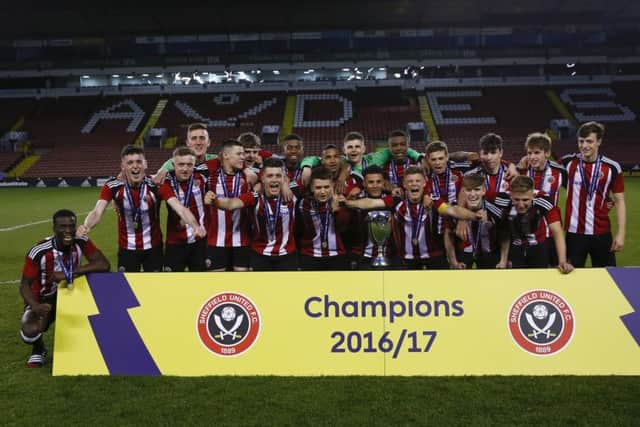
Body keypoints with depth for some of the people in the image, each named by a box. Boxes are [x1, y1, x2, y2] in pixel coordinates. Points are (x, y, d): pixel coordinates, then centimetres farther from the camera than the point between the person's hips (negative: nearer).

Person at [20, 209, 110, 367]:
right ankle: (39, 349, 11)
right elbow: (25, 285, -17)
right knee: (30, 332, -31)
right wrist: (36, 307, -37)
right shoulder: (39, 251, -24)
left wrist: (68, 274, -32)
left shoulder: (81, 243, -17)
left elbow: (104, 265, -27)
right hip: (44, 299, -3)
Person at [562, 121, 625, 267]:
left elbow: (619, 201, 1)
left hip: (602, 233, 0)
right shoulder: (568, 162, -2)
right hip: (574, 233, 0)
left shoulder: (612, 167, -3)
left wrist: (621, 233, -5)